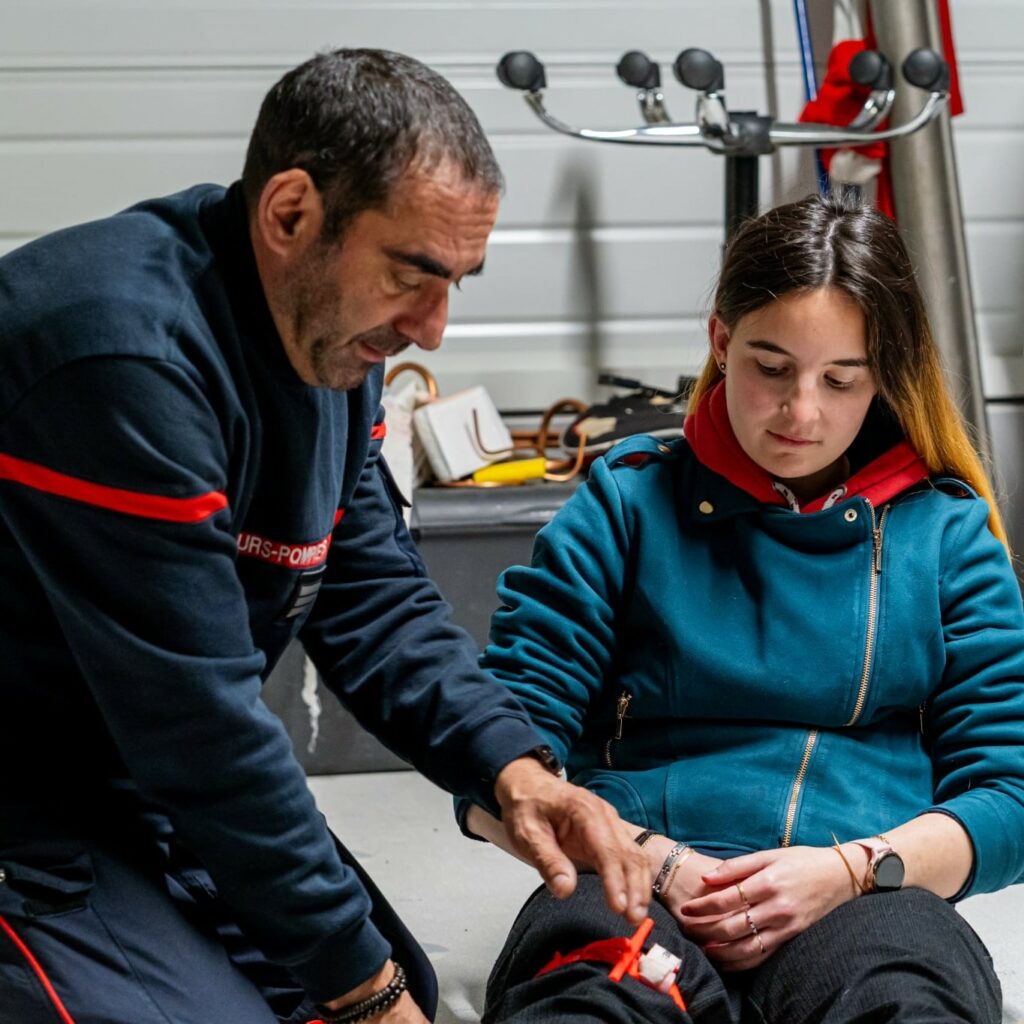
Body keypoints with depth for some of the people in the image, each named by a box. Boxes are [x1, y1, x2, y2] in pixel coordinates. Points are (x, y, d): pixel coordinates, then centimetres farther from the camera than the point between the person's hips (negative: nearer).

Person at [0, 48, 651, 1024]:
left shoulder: (331, 329, 0)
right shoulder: (128, 353, -30)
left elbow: (373, 597, 6)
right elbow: (200, 723, -28)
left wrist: (513, 769, -11)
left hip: (155, 793, 9)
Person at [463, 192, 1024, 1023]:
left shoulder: (948, 531, 16)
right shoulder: (628, 503, 13)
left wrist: (851, 869, -9)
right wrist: (650, 859, -12)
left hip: (866, 900, 1)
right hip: (639, 892, -1)